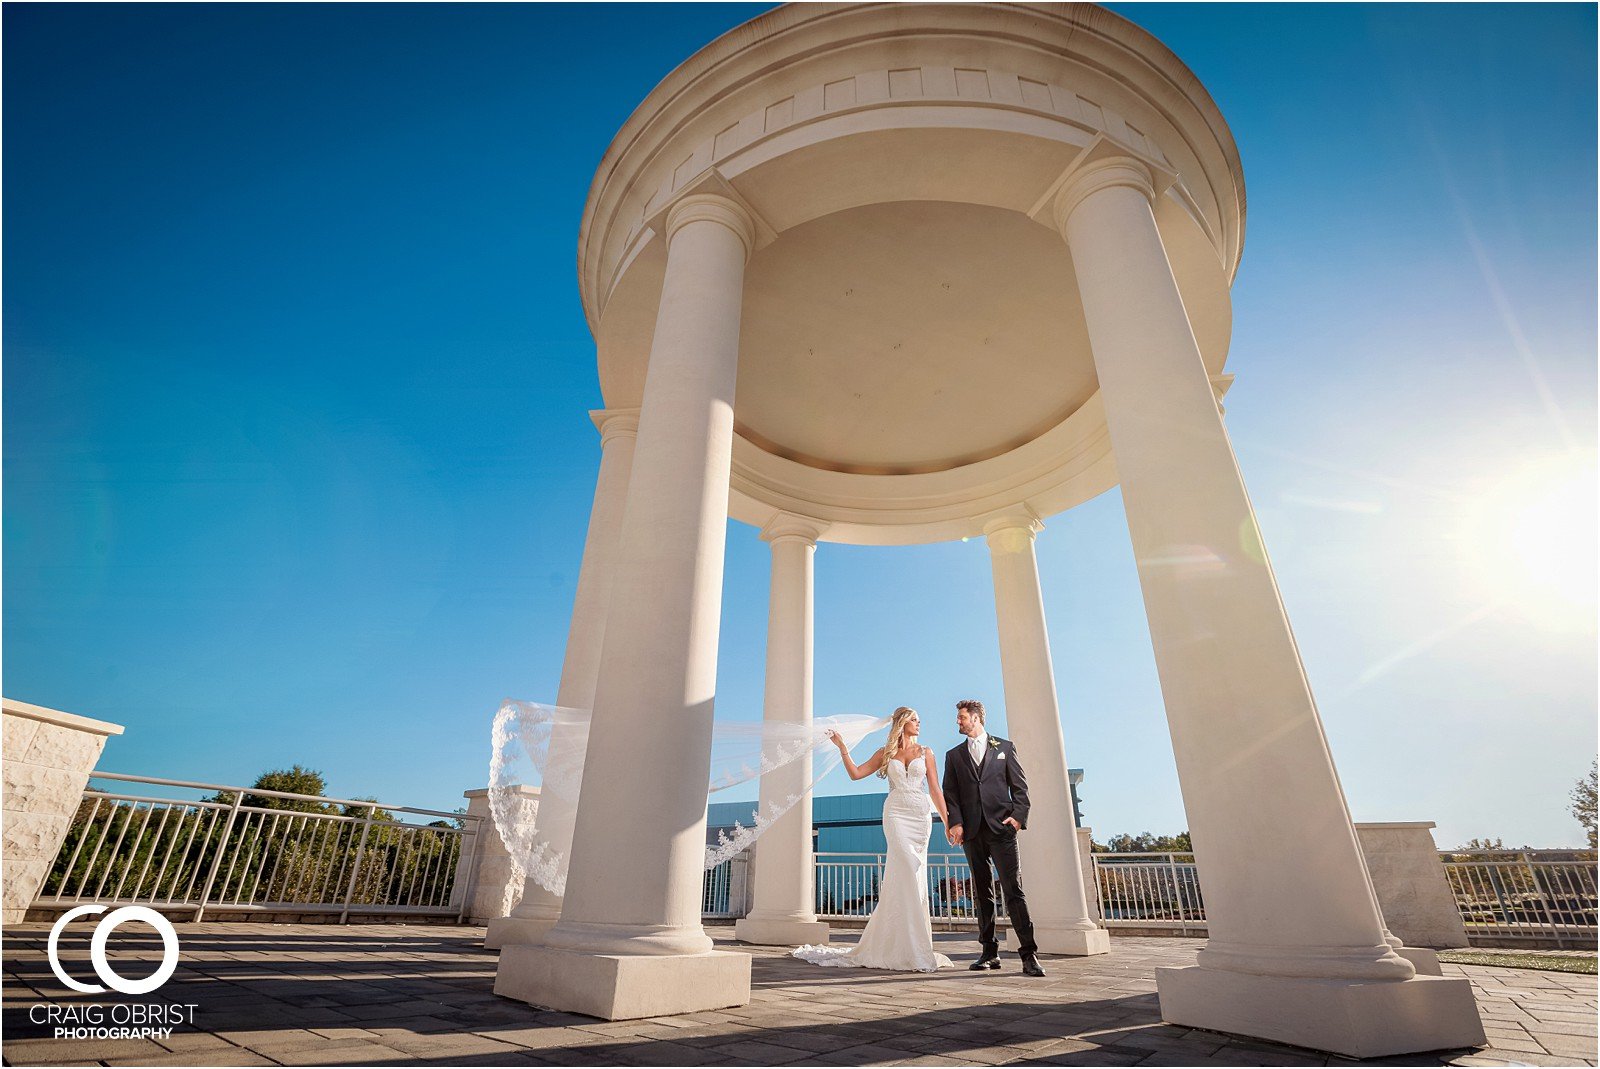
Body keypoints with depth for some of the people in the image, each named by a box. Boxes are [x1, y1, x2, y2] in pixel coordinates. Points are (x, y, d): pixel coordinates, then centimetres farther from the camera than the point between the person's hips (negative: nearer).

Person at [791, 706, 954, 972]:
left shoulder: (925, 753, 11)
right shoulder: (886, 753, 9)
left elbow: (935, 790, 8)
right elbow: (856, 773, 5)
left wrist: (947, 822, 2)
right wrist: (842, 748, -2)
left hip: (922, 816, 2)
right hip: (896, 814, -2)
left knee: (900, 879, 4)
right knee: (910, 874, -13)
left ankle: (884, 944, 18)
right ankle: (916, 952, -6)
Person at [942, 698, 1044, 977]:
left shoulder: (1004, 748, 10)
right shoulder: (954, 755, 15)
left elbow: (1020, 786, 6)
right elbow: (950, 793, 9)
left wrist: (1018, 815, -7)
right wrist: (955, 822, -5)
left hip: (1001, 828, -2)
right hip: (972, 831, 3)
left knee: (1013, 889, -8)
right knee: (982, 893, 7)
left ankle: (1029, 954, -4)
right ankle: (989, 952, 14)